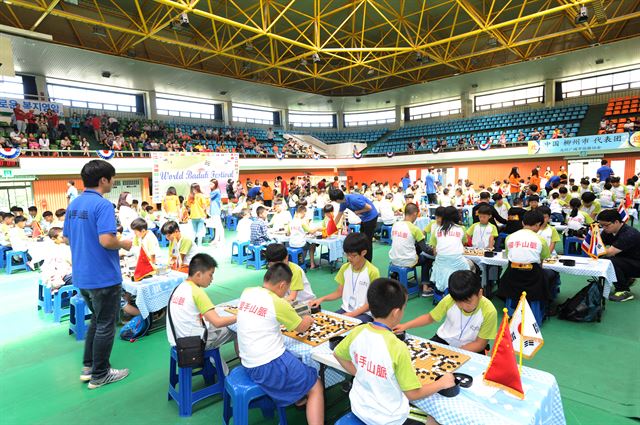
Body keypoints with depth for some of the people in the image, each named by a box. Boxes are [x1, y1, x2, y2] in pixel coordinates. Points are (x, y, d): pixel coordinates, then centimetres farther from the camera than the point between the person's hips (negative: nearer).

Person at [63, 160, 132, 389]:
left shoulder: (74, 204, 7)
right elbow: (106, 240, -29)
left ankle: (88, 367, 32)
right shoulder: (103, 205, -20)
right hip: (104, 277, -8)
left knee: (97, 320, 24)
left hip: (81, 275, 9)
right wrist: (124, 244, -10)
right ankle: (100, 375, 19)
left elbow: (67, 238, 14)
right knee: (106, 326, 7)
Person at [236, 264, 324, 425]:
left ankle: (299, 398, 37)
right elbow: (301, 328, -1)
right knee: (316, 387, 7)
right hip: (270, 366, -7)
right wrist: (308, 320, 20)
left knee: (296, 362, 31)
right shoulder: (278, 303, -17)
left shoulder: (246, 293, -1)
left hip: (249, 365, 8)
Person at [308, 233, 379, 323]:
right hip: (345, 309, 5)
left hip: (364, 313, -5)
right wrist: (322, 299, -6)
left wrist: (351, 315, -17)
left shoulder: (372, 272, -14)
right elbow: (339, 292, 10)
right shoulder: (344, 268, 3)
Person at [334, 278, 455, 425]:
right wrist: (442, 383, -5)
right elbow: (413, 394, -19)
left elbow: (338, 355, 5)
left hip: (359, 408, 5)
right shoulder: (397, 348, -29)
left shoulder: (357, 332, -14)